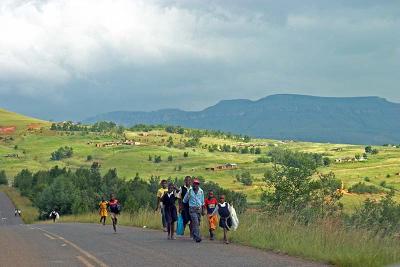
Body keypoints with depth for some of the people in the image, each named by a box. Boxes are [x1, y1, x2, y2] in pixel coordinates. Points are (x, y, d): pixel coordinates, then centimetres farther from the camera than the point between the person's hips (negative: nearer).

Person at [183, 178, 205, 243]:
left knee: (198, 223, 8)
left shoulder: (201, 191, 6)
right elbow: (185, 200, 9)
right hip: (192, 209, -4)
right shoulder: (190, 191, -4)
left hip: (199, 208, 4)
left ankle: (194, 236, 24)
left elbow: (202, 202, 15)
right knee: (195, 223, -16)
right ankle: (197, 237, -22)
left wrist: (203, 210, 15)